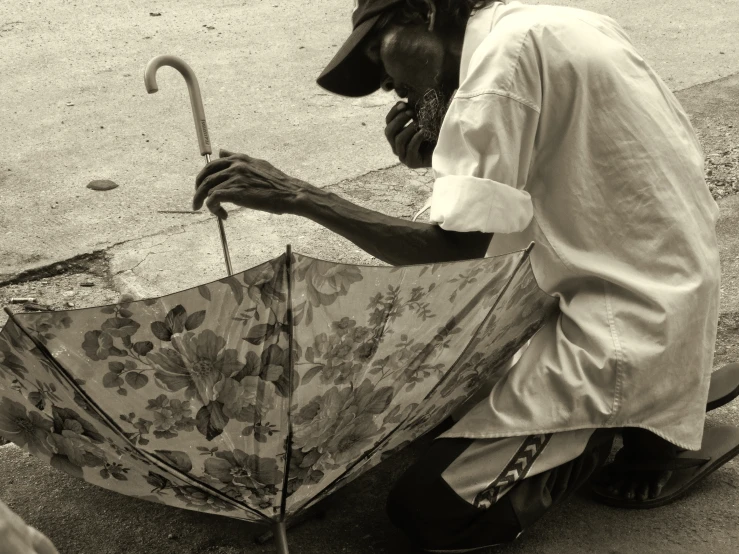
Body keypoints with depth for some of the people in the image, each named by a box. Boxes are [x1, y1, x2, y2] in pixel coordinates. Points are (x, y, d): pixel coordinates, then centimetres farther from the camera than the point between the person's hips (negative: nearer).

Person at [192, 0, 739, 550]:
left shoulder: (507, 51, -17)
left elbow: (457, 251, -21)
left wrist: (302, 197, -18)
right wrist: (445, 153, 3)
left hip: (631, 337, -9)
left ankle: (645, 440, 1)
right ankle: (668, 398, 14)